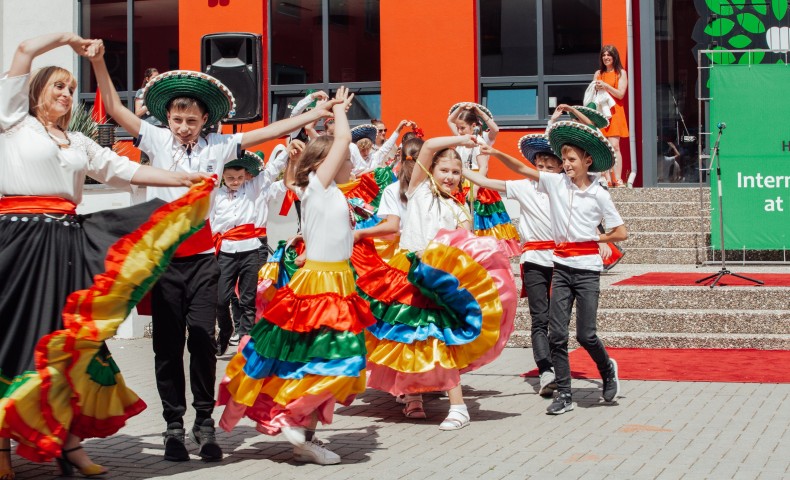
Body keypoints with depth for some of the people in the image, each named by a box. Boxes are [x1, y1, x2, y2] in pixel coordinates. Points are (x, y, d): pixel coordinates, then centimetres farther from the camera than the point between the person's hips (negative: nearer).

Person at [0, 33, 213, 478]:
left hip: (68, 241, 5)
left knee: (69, 338, 3)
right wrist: (69, 39, 14)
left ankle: (69, 442, 8)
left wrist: (183, 178, 7)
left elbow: (127, 170, 16)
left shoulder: (79, 142, 23)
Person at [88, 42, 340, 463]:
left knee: (203, 338, -3)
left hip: (202, 256, 0)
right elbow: (116, 109, 1)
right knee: (168, 343, 5)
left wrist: (316, 113, 4)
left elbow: (268, 132, 6)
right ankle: (174, 424, 13)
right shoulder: (157, 140, 5)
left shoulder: (218, 146, 6)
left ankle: (204, 422, 7)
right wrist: (99, 63, -10)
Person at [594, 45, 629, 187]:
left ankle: (618, 180, -16)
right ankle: (608, 180, -2)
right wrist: (596, 88, -5)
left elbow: (620, 94, -4)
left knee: (614, 146, -14)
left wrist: (606, 86, -15)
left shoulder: (621, 73, 5)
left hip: (614, 113, -4)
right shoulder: (598, 73, 16)